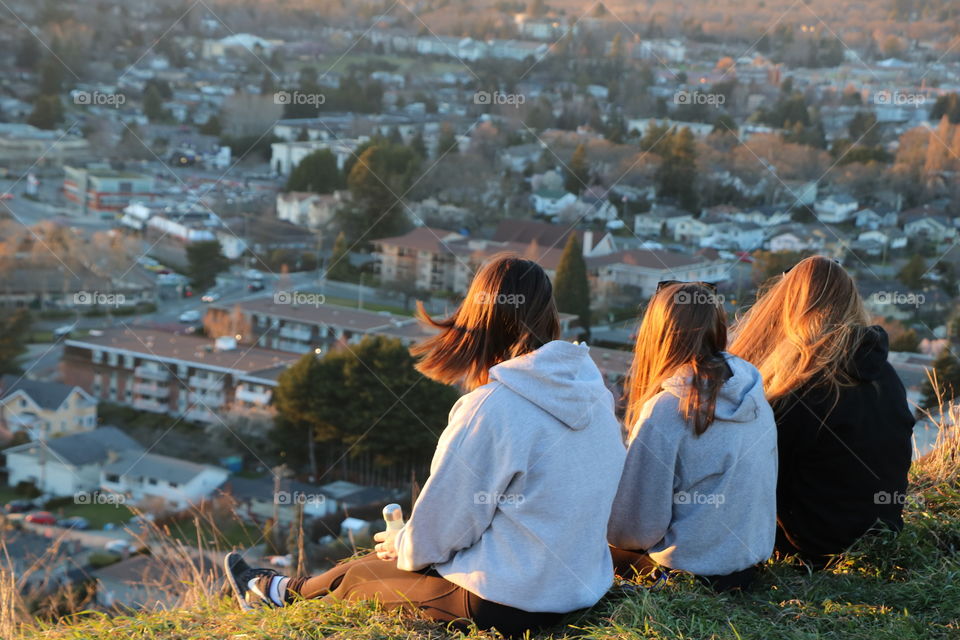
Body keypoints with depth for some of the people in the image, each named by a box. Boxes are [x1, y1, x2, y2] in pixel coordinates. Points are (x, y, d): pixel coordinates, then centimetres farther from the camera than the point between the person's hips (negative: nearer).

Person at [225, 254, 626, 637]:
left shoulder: (491, 407, -23)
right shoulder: (595, 390, 1)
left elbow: (440, 527, -15)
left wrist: (402, 545, 9)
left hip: (509, 604, -7)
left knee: (358, 579, 18)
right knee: (381, 560, 24)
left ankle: (278, 592, 44)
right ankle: (278, 588, 43)